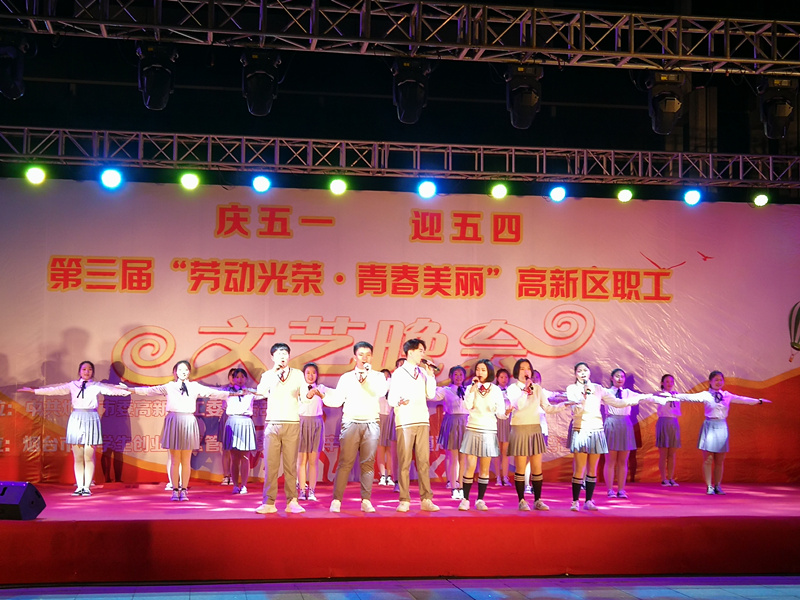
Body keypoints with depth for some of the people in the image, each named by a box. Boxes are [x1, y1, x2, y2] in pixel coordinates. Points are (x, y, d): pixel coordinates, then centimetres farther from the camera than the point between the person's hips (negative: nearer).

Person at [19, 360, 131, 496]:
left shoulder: (97, 386, 6)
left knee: (89, 456, -3)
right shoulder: (72, 385, 11)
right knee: (77, 457, 2)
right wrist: (34, 390, 8)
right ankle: (79, 486, 7)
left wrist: (126, 391, -21)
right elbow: (55, 390, 11)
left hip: (91, 420, -2)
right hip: (76, 419, 2)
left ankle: (87, 487, 2)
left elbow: (111, 390, -5)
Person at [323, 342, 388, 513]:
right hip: (351, 422, -1)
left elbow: (381, 392, -8)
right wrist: (324, 397, -12)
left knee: (368, 463, -1)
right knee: (345, 462, -6)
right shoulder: (346, 377, 13)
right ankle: (336, 500, -4)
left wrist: (366, 377, -9)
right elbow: (337, 400, 6)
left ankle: (366, 501, 3)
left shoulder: (377, 376, 12)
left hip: (371, 424, 1)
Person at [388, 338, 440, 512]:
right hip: (405, 422, -4)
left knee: (424, 462, 2)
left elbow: (431, 395, 9)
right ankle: (404, 501, 2)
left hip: (422, 421, 4)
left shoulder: (423, 372, 13)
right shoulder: (399, 373, -1)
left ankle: (426, 499, 5)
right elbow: (391, 399, -5)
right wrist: (399, 401, -27)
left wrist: (430, 375, 2)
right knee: (404, 463, -2)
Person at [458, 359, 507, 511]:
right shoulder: (471, 388, 6)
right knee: (470, 467, -5)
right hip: (473, 430, -1)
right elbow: (467, 406, -12)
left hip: (489, 431, 1)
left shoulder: (496, 390, 6)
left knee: (484, 469, 4)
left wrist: (506, 414, -21)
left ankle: (480, 500, 12)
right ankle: (465, 499, 3)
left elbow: (499, 413, 0)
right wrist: (473, 388, -13)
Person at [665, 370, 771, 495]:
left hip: (722, 428, 4)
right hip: (709, 427, -4)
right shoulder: (706, 395, -2)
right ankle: (709, 487, 3)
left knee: (720, 461, 5)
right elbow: (690, 397, -11)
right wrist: (674, 396, -23)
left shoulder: (727, 396, 10)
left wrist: (758, 401, 18)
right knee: (708, 460, -3)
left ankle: (717, 486, 14)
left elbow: (742, 400, 17)